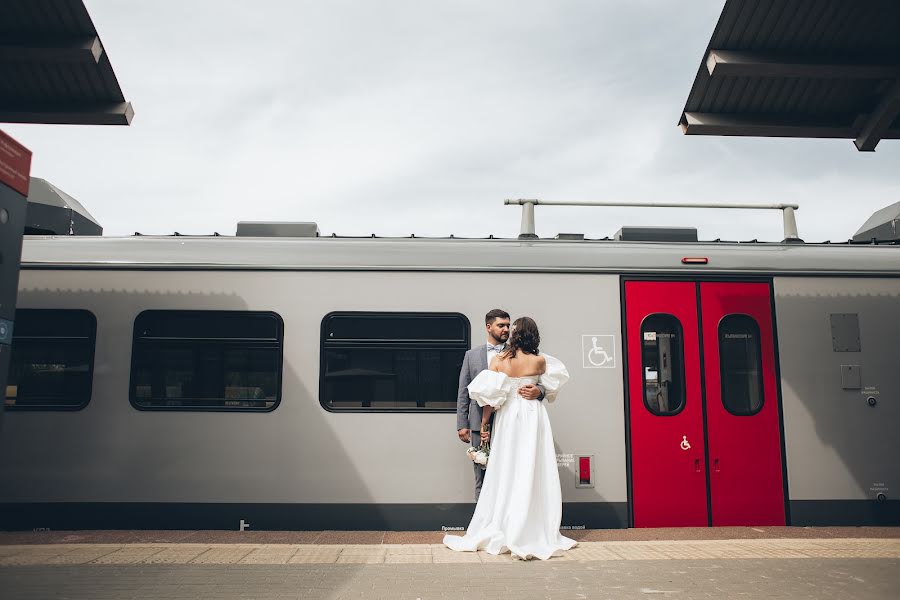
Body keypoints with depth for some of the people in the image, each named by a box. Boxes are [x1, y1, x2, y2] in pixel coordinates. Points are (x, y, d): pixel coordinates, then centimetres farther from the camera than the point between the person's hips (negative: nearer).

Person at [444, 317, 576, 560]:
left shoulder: (499, 360, -7)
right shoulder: (540, 361, -6)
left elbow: (489, 395, -8)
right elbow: (550, 386, 13)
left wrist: (485, 423, 1)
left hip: (508, 418, 1)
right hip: (533, 418, -1)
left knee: (505, 473, 9)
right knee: (533, 475, 5)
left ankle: (496, 532, 16)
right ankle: (534, 533, 9)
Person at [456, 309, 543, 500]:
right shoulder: (472, 355, 8)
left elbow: (534, 383, -1)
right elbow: (463, 392, 8)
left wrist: (538, 391, -25)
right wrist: (462, 424, 2)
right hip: (480, 423, 1)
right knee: (482, 476, 8)